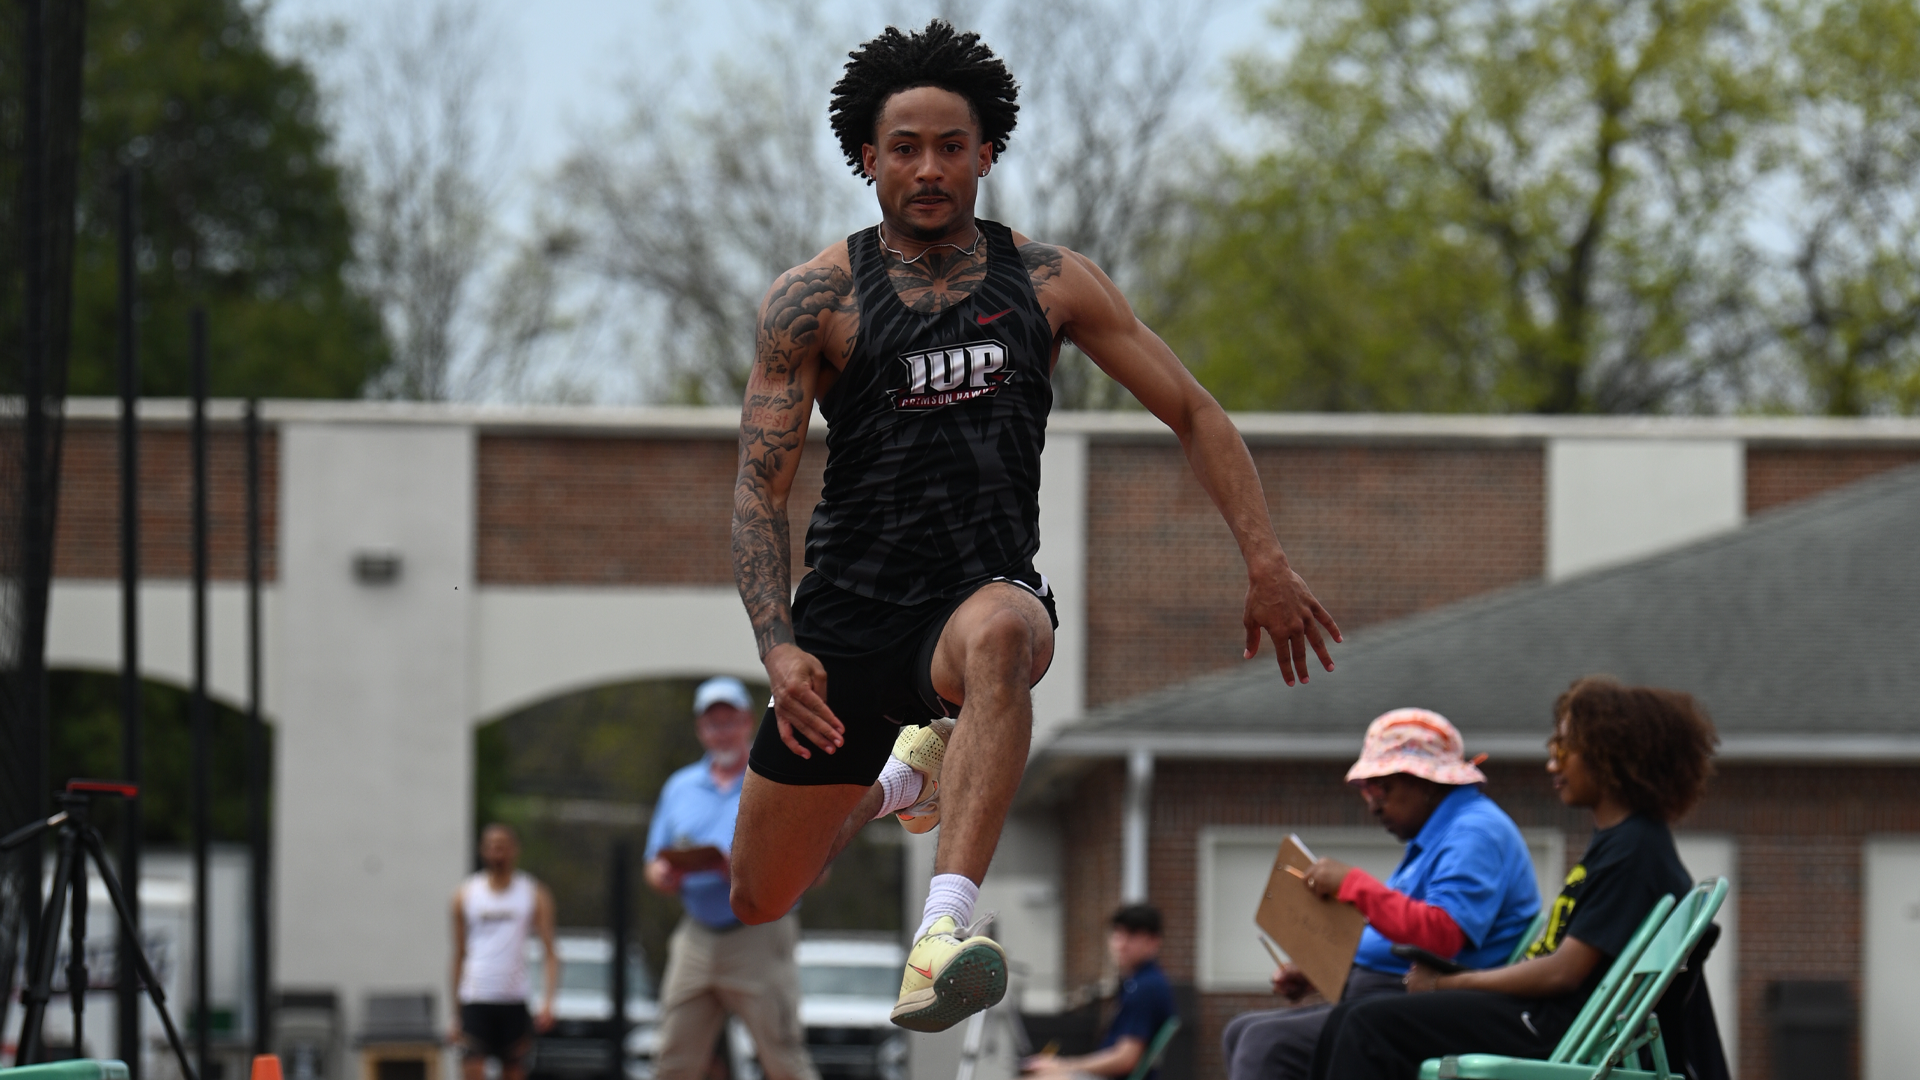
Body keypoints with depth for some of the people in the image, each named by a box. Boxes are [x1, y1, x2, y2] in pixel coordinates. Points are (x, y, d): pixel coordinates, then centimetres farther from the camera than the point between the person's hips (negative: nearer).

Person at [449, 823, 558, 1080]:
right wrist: (455, 1014, 10)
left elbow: (550, 953, 0)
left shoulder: (534, 894, 5)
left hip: (515, 1000, 0)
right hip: (475, 999, 0)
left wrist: (548, 999, -15)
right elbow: (459, 954, 12)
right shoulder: (466, 894, 8)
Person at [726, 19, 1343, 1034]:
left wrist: (1266, 563, -4)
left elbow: (1192, 413, 8)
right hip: (850, 615, 1)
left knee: (999, 632, -41)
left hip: (985, 595, -1)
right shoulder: (815, 297, -2)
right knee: (754, 903, 9)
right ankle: (900, 774, 42)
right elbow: (760, 489, -5)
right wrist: (778, 649, -21)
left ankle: (946, 923, -53)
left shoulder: (1049, 281, 4)